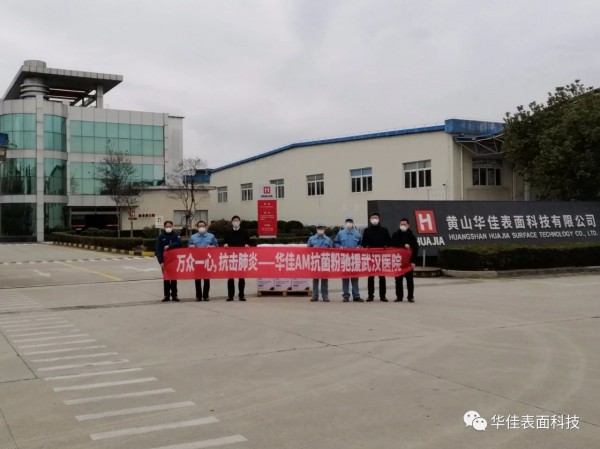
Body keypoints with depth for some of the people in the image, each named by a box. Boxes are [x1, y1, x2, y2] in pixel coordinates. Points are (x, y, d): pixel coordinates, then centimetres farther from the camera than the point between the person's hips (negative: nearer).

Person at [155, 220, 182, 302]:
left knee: (174, 278, 4)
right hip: (165, 261, 0)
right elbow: (158, 250, -5)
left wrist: (169, 246, -19)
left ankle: (174, 295, 9)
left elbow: (179, 243, -15)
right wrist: (161, 261, -14)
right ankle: (166, 295, 10)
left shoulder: (175, 235, 3)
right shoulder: (161, 237, 1)